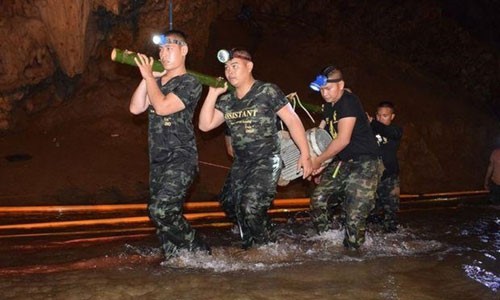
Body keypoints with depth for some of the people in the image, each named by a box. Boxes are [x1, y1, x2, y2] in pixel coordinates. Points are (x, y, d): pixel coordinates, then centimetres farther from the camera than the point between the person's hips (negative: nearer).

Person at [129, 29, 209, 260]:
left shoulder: (190, 84, -6)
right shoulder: (156, 82, 15)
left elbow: (163, 107, -18)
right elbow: (135, 108, 5)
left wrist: (149, 77, -7)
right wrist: (147, 79, 0)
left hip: (180, 158, -8)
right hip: (157, 159, 8)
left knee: (161, 210, -18)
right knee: (166, 214, 8)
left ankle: (198, 251, -2)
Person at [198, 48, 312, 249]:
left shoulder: (268, 91, -7)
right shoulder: (226, 101, 9)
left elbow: (292, 120, -8)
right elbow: (205, 125, 3)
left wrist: (305, 154, -13)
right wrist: (213, 94, -3)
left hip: (266, 161, -6)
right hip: (240, 164, 7)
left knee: (252, 207, -19)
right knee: (238, 210, 8)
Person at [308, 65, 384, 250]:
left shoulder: (348, 102, -15)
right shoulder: (328, 107, 14)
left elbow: (343, 140, -22)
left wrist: (319, 160, -13)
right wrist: (321, 163, 3)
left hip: (365, 162, -8)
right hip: (343, 163, 9)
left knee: (354, 213, -13)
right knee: (319, 199, -3)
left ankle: (353, 249, 4)